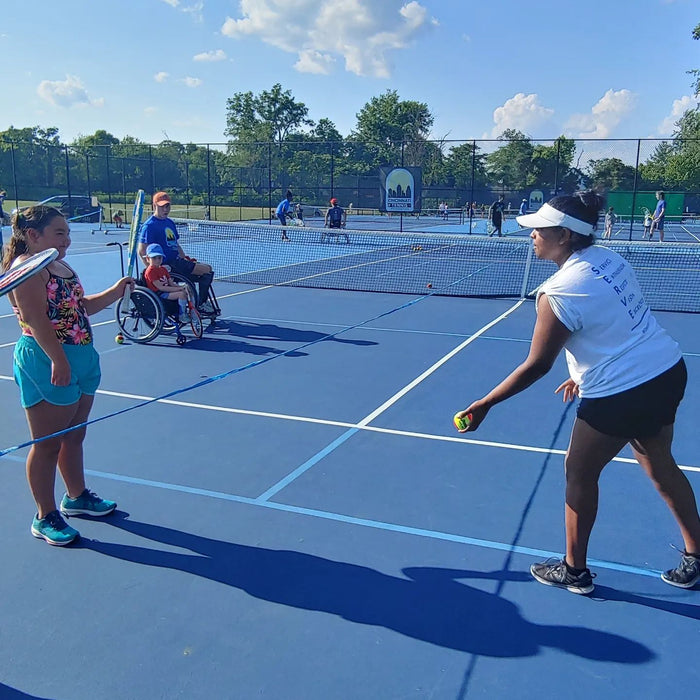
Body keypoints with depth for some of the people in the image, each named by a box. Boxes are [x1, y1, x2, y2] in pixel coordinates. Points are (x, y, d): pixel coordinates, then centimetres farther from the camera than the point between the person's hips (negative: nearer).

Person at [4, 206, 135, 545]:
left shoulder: (60, 266, 15)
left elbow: (81, 307, 23)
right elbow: (37, 320, -23)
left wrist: (115, 292, 11)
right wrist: (58, 360, -28)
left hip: (80, 358, 10)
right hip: (47, 363, -10)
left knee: (74, 437, 22)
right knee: (47, 443, 1)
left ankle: (77, 496, 39)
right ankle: (45, 517, 14)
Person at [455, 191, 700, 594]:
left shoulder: (558, 293, -21)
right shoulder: (609, 259, 3)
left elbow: (537, 366, -16)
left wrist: (484, 405, -8)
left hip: (622, 395, -8)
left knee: (579, 472, 11)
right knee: (660, 464, 25)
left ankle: (574, 571, 27)